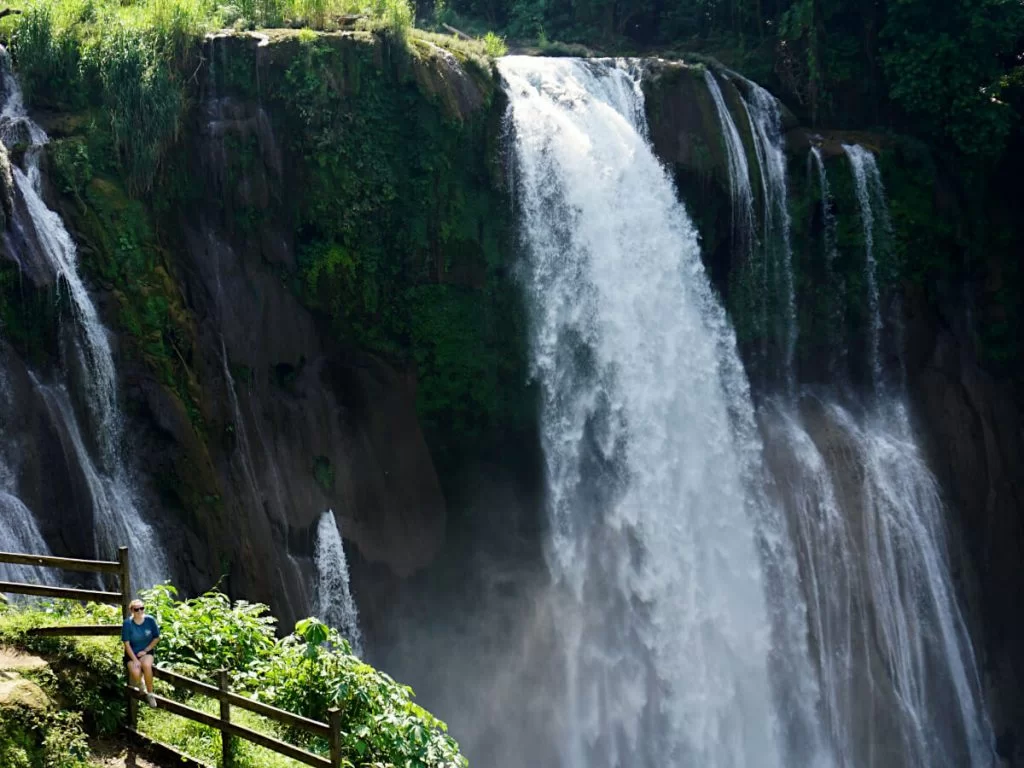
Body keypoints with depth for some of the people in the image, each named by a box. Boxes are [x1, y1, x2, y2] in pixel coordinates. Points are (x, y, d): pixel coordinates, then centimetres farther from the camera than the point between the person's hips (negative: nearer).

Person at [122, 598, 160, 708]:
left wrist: (145, 651, -7)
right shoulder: (128, 623, -14)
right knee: (136, 673, -29)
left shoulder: (150, 620, -9)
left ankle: (150, 694, -16)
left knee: (147, 665, -34)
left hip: (146, 652, 1)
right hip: (132, 653, -1)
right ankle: (137, 684, 11)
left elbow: (156, 638, 2)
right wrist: (135, 660, -18)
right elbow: (126, 644, -11)